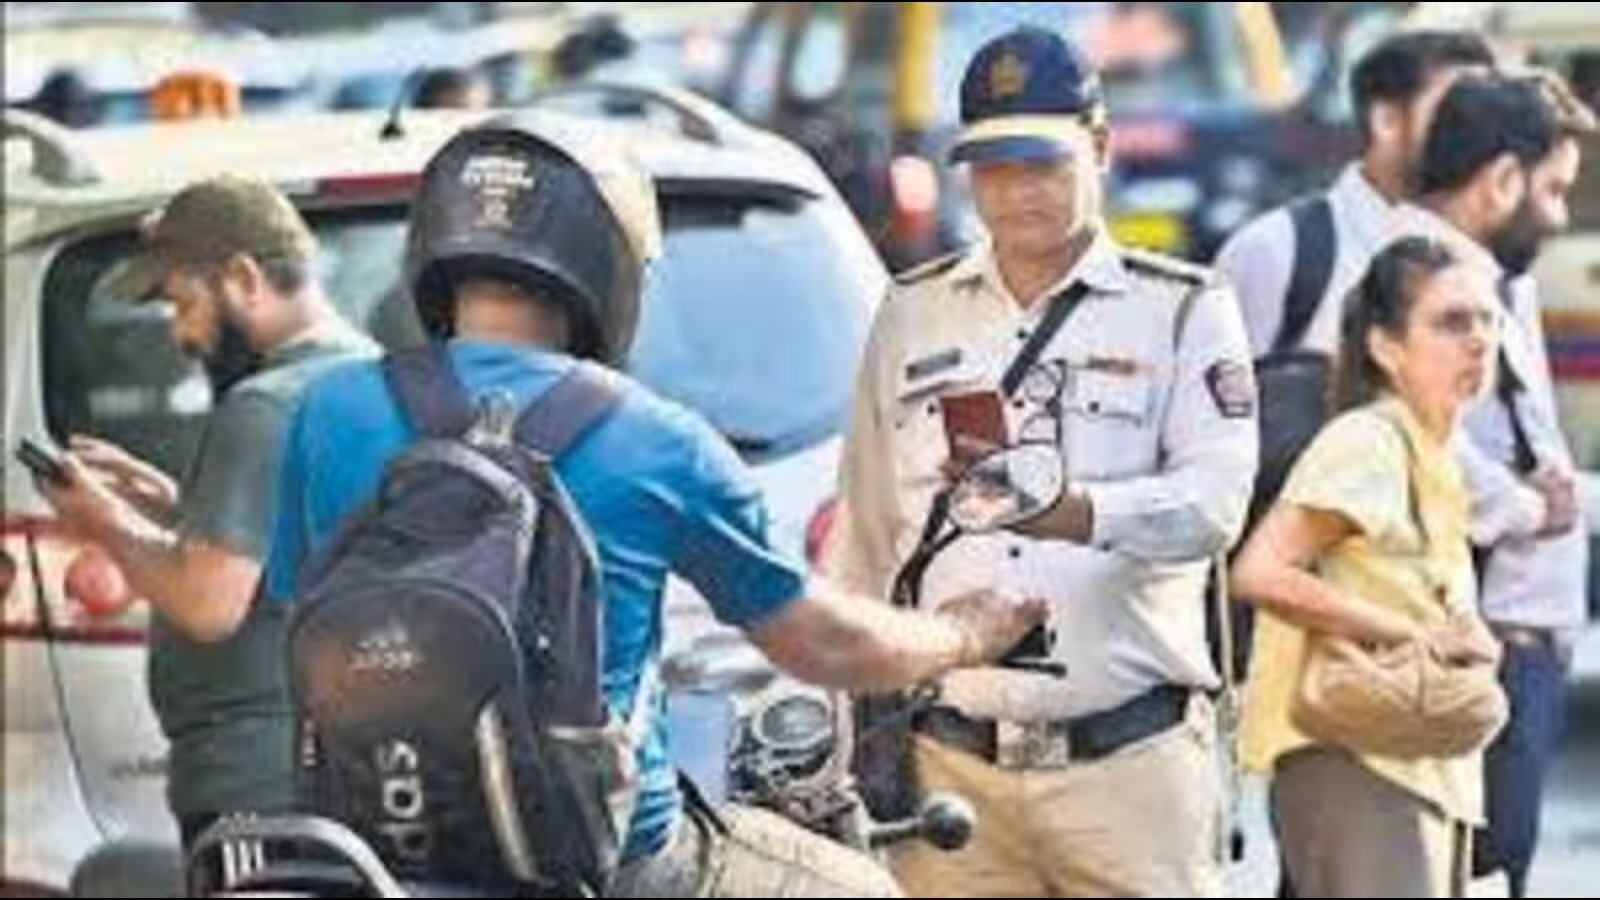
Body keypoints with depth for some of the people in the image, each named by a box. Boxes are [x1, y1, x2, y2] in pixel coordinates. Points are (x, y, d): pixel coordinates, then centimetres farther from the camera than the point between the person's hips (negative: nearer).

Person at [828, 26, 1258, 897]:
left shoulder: (1183, 311, 5)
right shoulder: (912, 316, 16)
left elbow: (1216, 499, -11)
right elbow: (863, 542, 18)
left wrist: (1081, 514, -30)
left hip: (1129, 760, -3)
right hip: (951, 764, 3)